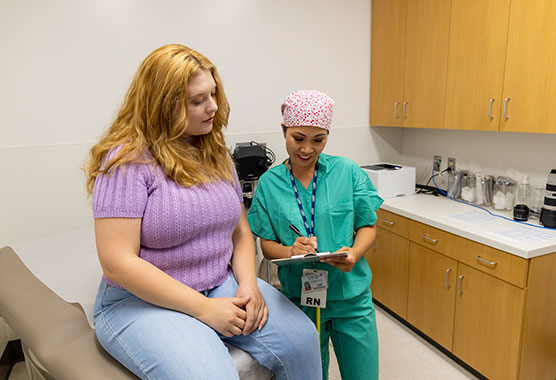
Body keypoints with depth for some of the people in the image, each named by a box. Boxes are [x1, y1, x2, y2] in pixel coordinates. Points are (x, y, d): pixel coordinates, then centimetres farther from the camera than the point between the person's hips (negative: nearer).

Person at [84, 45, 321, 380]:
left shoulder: (216, 153, 8)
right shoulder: (127, 160, -13)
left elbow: (240, 229, 11)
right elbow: (117, 263, -18)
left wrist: (248, 284, -6)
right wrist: (203, 308, -18)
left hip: (222, 285, 6)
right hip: (143, 300, -5)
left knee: (301, 338, -13)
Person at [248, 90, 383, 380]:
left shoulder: (347, 172, -6)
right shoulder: (269, 183, -4)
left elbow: (367, 225, 0)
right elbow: (266, 244, -2)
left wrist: (354, 252, -20)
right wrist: (291, 251, -24)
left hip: (351, 295, 0)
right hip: (298, 298, 0)